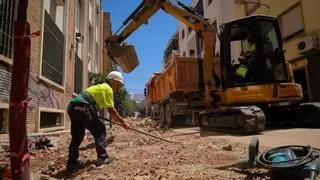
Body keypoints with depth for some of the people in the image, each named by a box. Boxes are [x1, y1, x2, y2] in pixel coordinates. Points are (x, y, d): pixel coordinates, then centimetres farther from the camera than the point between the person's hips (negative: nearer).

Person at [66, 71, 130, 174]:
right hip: (82, 108, -10)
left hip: (73, 107, 10)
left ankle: (71, 164, 21)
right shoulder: (107, 88, -3)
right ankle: (102, 157, 1)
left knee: (77, 136, 15)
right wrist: (123, 122, 0)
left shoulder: (101, 87, 26)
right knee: (100, 129, 1)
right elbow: (111, 111, -8)